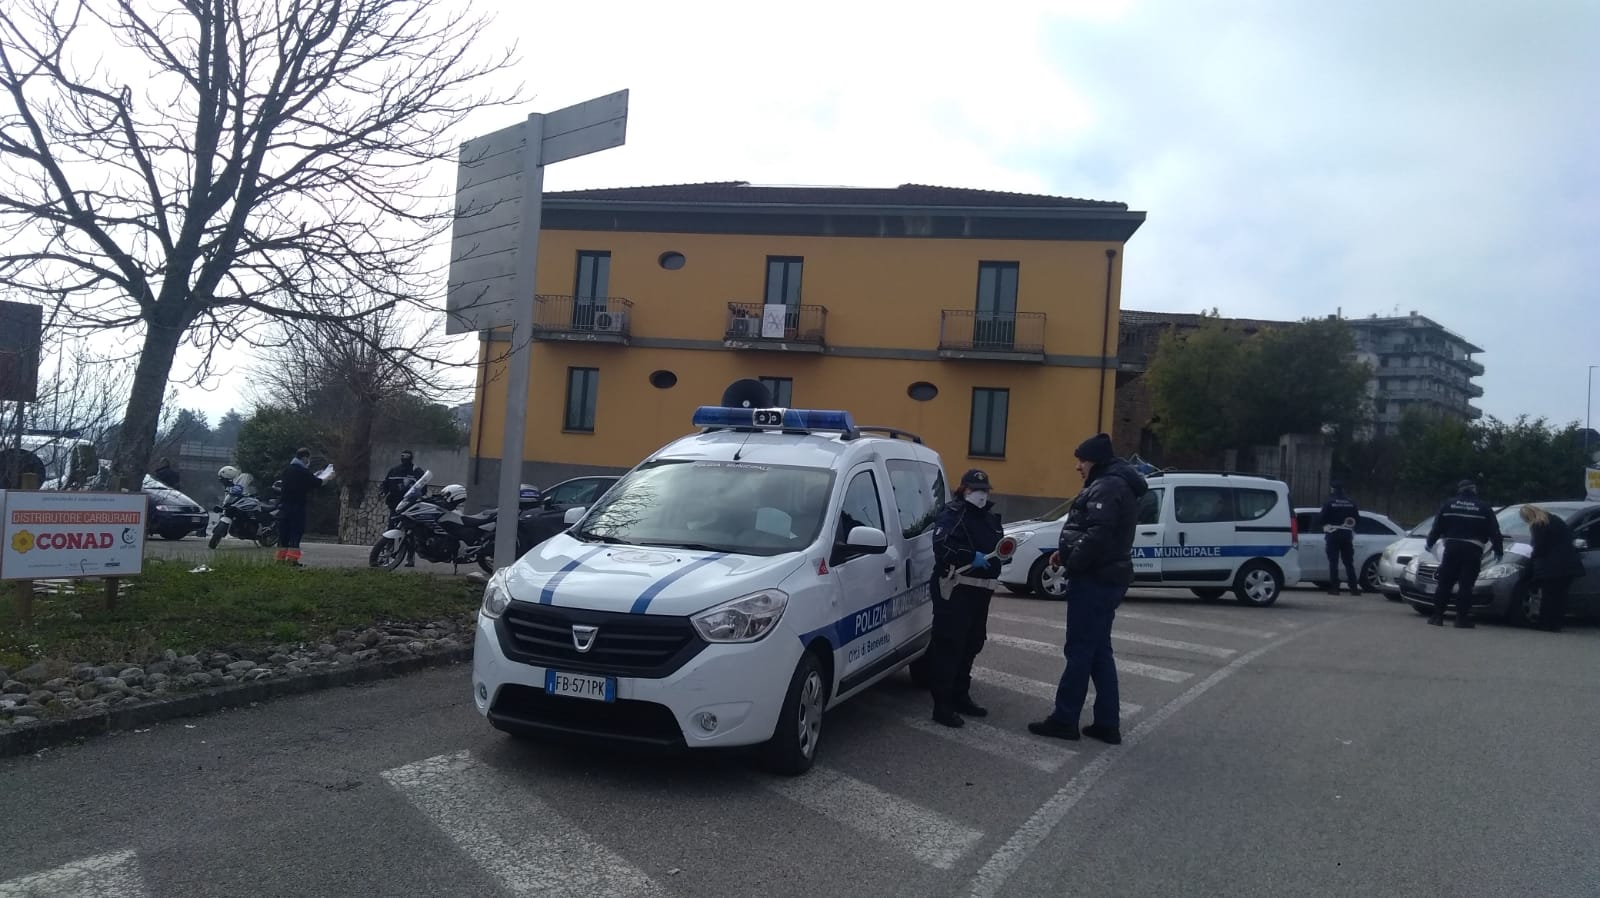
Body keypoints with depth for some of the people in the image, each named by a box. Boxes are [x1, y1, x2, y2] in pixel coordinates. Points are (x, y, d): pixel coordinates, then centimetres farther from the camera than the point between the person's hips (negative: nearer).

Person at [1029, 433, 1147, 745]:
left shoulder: (1107, 487, -15)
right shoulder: (1117, 485, 19)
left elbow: (1097, 535, -27)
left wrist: (1072, 562, -14)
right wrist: (1067, 553, 9)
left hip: (1094, 580, -11)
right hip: (1107, 578, 11)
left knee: (1080, 651, -5)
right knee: (1099, 651, 13)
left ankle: (1064, 719, 1)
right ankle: (1107, 723, 15)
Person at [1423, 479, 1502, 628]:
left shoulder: (1449, 504, 7)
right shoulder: (1484, 507, 6)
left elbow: (1437, 526, 8)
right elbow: (1494, 531, 6)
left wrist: (1430, 543, 20)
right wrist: (1499, 550, 16)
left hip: (1452, 548, 1)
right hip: (1473, 549, -1)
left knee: (1444, 583, 5)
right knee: (1466, 585, -2)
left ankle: (1437, 616, 4)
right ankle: (1462, 618, -3)